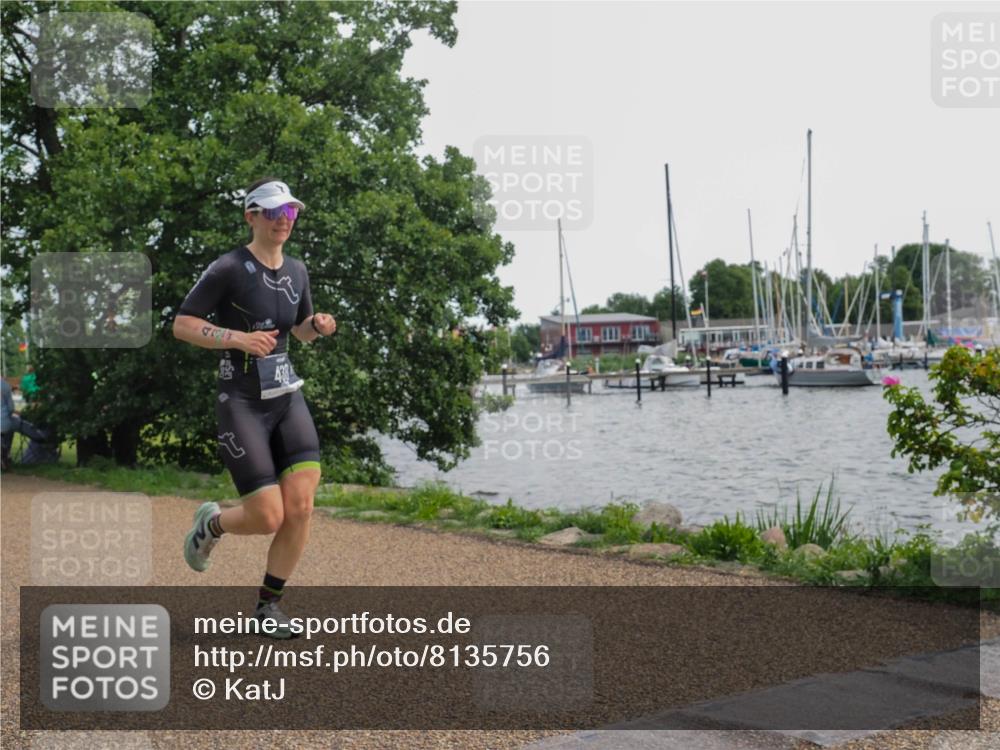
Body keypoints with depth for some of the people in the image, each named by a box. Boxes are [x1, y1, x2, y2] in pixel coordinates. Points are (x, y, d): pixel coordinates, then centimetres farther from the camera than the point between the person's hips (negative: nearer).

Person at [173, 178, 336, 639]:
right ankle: (211, 523, 26)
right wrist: (240, 338, -21)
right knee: (269, 518, -9)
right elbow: (181, 325, -9)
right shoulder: (229, 268, -11)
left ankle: (268, 605, 9)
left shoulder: (296, 271, 9)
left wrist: (319, 326, 0)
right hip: (242, 404, -5)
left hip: (288, 398, 6)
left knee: (300, 507, -10)